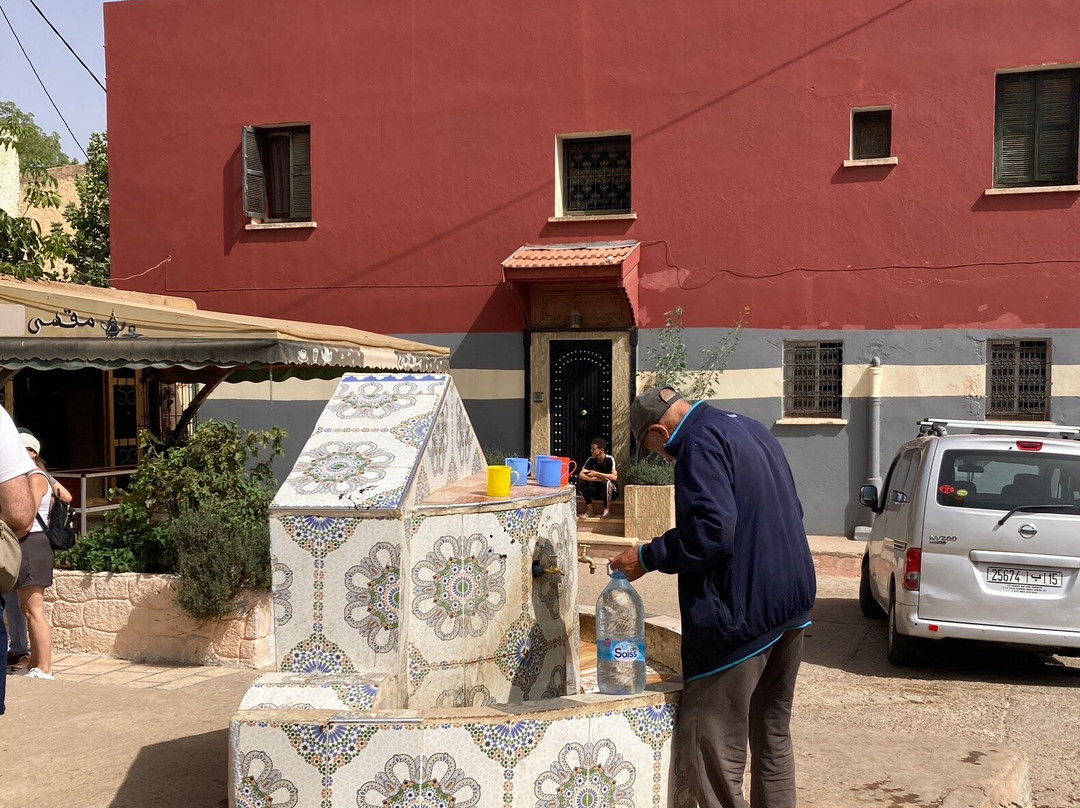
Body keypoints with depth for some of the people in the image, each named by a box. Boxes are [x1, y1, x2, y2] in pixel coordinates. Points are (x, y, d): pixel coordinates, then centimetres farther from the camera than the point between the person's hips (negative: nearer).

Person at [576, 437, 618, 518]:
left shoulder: (610, 459, -17)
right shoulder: (591, 460, -6)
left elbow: (614, 477, -30)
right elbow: (581, 475, -17)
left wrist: (597, 474, -27)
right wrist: (597, 479, -29)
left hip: (611, 491, -4)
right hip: (597, 491, 4)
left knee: (606, 482, -36)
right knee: (581, 481, -18)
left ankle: (607, 510, -18)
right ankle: (589, 510, -11)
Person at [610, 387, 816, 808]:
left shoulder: (701, 443, -13)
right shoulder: (752, 430, 16)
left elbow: (711, 530, -24)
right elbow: (790, 510, 21)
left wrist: (648, 557, -13)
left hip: (742, 612, -10)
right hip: (790, 604, 10)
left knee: (710, 747, -4)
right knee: (773, 735, 20)